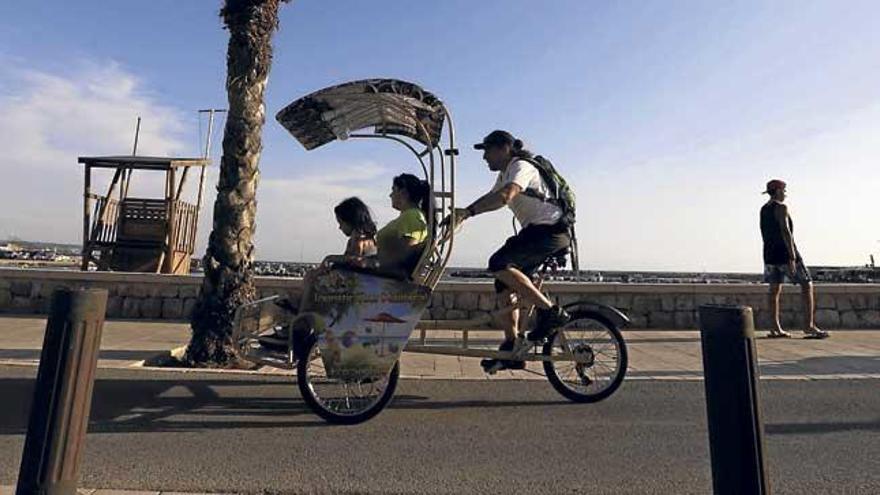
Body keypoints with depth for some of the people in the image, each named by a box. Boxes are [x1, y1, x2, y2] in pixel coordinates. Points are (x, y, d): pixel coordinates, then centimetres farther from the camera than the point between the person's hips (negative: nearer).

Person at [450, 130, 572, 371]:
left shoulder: (521, 167, -13)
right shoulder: (505, 174, 19)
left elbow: (504, 197, -31)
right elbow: (490, 198, 22)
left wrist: (468, 211, -37)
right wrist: (460, 214, 9)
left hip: (552, 229, -10)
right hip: (535, 231, 10)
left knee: (499, 264, -26)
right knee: (504, 286, 2)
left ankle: (551, 312, -16)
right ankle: (511, 350, 9)